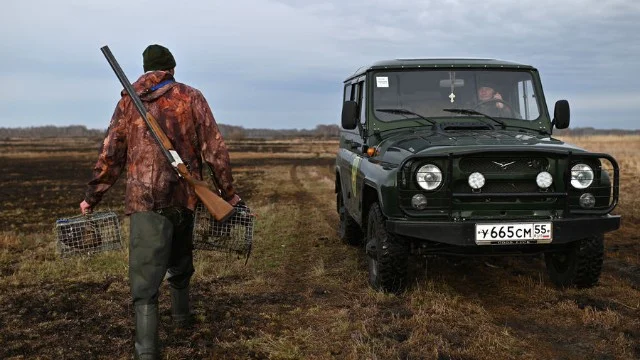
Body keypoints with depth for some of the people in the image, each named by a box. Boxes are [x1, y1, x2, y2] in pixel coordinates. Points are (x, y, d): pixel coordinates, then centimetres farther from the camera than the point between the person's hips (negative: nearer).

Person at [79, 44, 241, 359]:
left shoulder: (127, 101, 7)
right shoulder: (192, 98, 4)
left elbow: (110, 155, 6)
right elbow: (215, 149, -1)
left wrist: (91, 197, 15)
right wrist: (228, 193, 7)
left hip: (144, 200, -1)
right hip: (184, 197, 1)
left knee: (146, 277, -6)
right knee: (179, 261, 25)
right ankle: (180, 315, 45)